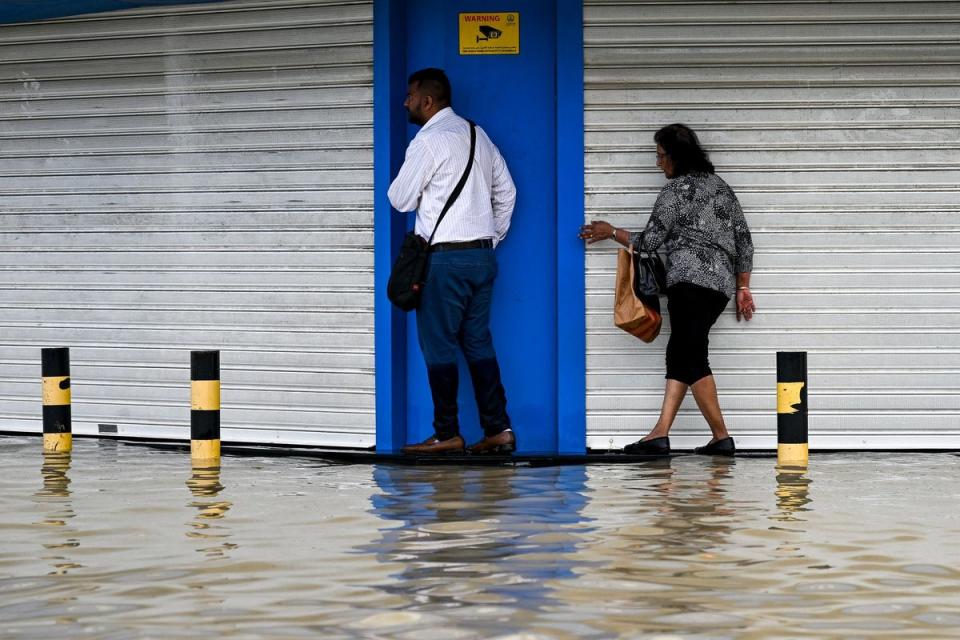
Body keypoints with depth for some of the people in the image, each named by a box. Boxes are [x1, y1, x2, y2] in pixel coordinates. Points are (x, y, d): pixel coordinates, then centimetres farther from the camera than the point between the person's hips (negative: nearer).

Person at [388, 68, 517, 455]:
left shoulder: (428, 140, -11)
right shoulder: (478, 136, 13)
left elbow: (401, 200, -7)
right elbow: (506, 192, 18)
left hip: (445, 258, -8)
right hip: (482, 255, 8)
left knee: (439, 346, -1)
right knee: (478, 343, 10)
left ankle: (447, 435, 1)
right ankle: (498, 430, 6)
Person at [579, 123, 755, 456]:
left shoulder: (677, 189, -3)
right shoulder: (720, 186, 21)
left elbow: (650, 240, -1)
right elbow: (743, 239, 19)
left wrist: (611, 232, 15)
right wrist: (742, 287, 22)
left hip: (691, 277, -9)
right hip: (722, 283, 9)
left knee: (692, 357, -9)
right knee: (680, 354, 8)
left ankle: (721, 437, -10)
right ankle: (660, 433, 1)